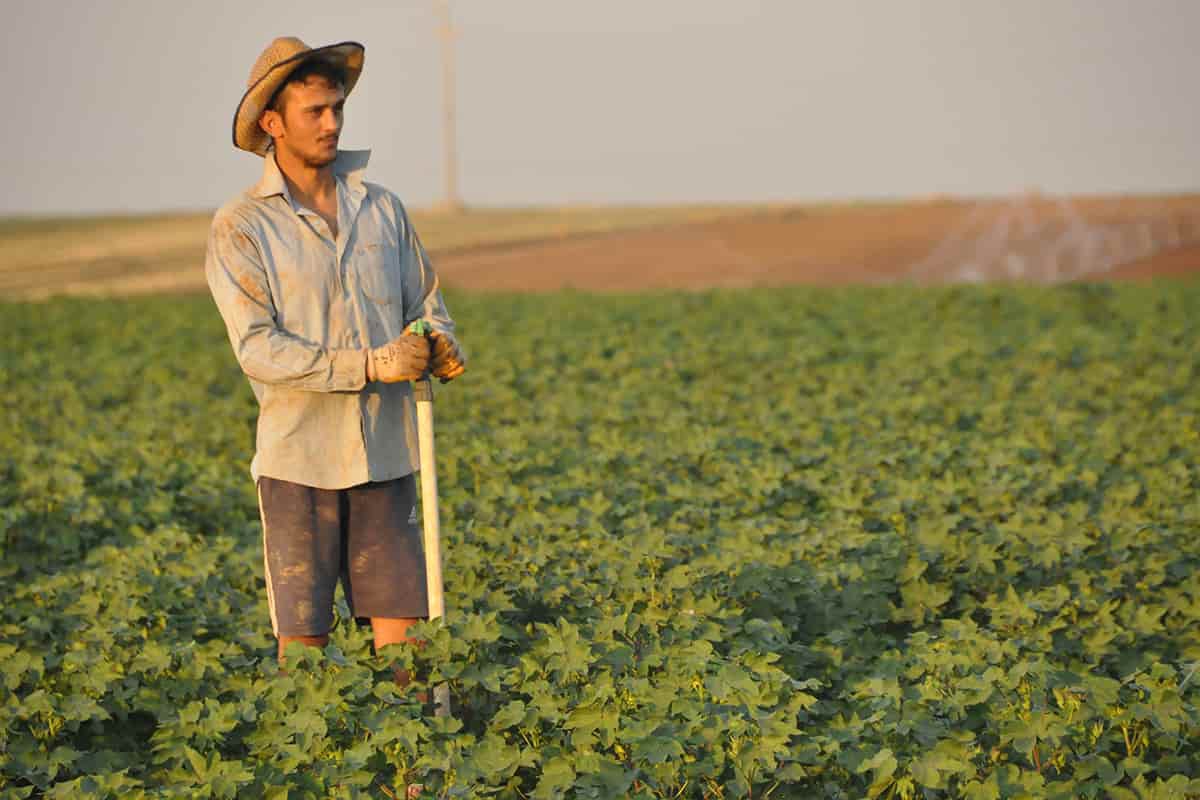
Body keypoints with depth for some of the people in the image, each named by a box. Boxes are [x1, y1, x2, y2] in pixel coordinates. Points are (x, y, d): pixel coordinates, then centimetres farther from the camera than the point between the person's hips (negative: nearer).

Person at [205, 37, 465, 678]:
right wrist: (368, 366, -21)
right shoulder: (241, 227, -4)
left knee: (399, 624, 4)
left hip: (385, 451, 3)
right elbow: (257, 348, -12)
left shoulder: (383, 208, 10)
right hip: (300, 456, -3)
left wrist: (442, 347, -8)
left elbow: (426, 303, 16)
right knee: (303, 632, 4)